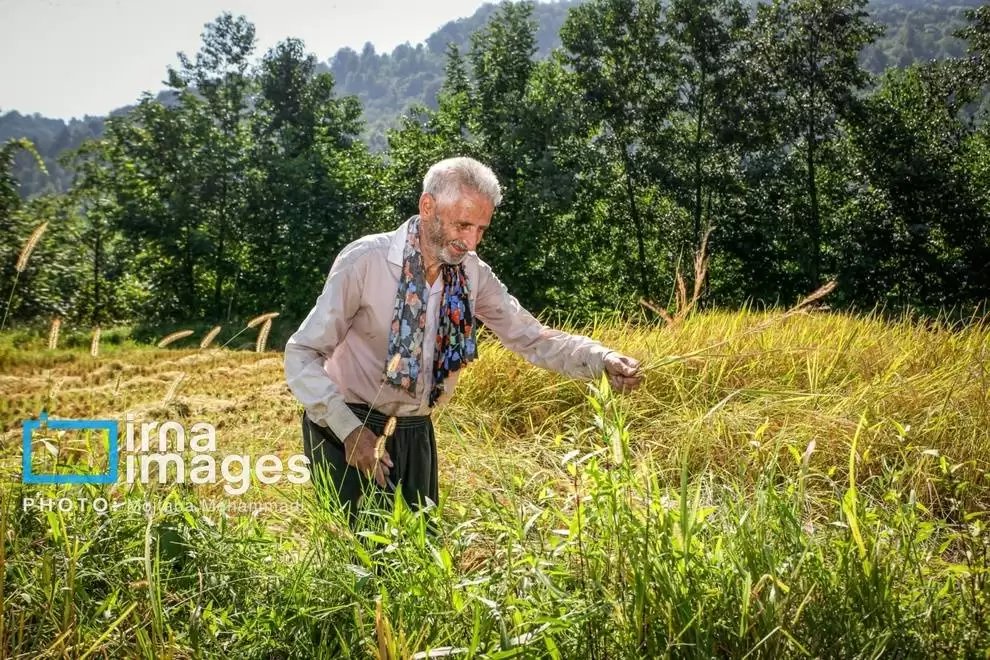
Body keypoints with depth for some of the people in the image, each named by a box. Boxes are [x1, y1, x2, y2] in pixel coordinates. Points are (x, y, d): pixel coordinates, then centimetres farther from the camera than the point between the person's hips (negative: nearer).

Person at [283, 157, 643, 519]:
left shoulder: (473, 275, -5)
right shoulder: (365, 260, -19)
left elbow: (531, 337, -4)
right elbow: (302, 354, -15)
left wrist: (603, 360, -21)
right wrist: (348, 428, -25)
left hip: (415, 433, 5)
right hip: (347, 429, -4)